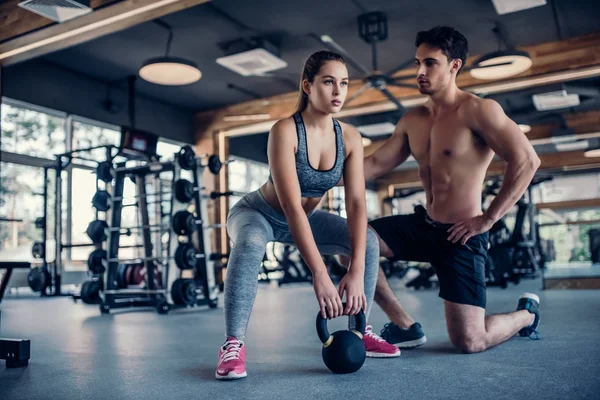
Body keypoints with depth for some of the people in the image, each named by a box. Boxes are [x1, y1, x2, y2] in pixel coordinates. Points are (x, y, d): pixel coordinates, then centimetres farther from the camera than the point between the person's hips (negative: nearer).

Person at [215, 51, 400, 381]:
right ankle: (233, 344, -26)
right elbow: (291, 206, -38)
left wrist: (356, 270, -32)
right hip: (257, 213, -5)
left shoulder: (349, 137, -15)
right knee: (250, 244, -38)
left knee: (368, 240, -10)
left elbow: (356, 204, -21)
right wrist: (320, 275, -43)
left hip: (305, 218, 5)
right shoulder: (284, 131, -30)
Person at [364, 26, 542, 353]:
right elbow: (376, 163, 9)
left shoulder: (478, 110, -13)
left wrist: (488, 218, -19)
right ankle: (404, 326, 5)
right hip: (424, 226, 7)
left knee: (469, 343, -7)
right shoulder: (413, 120, 8)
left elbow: (526, 160, -20)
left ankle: (526, 312, 28)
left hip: (461, 236, -7)